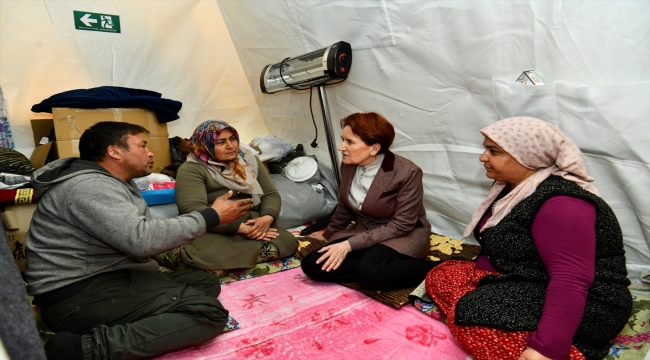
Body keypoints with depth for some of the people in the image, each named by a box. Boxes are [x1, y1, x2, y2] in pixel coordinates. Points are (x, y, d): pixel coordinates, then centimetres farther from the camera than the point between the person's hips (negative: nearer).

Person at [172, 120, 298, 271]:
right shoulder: (191, 170, -4)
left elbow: (271, 194, 11)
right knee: (202, 253, -38)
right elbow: (193, 210, -18)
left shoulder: (249, 160, 14)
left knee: (288, 242, -23)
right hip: (215, 234, -4)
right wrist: (242, 228, -22)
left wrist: (267, 218, -13)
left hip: (254, 227, 4)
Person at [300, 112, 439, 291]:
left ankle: (436, 271, -15)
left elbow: (401, 225, -21)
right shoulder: (348, 166, -2)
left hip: (402, 237, -6)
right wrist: (328, 234, 29)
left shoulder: (407, 172, -21)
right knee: (312, 264, -15)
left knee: (370, 272, -37)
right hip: (363, 233, 6)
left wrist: (350, 245, -24)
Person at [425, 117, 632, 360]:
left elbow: (571, 279, -30)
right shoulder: (514, 187, 7)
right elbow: (497, 250, 15)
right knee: (440, 277, 3)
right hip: (525, 283, 10)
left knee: (470, 317, -29)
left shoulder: (559, 203, -22)